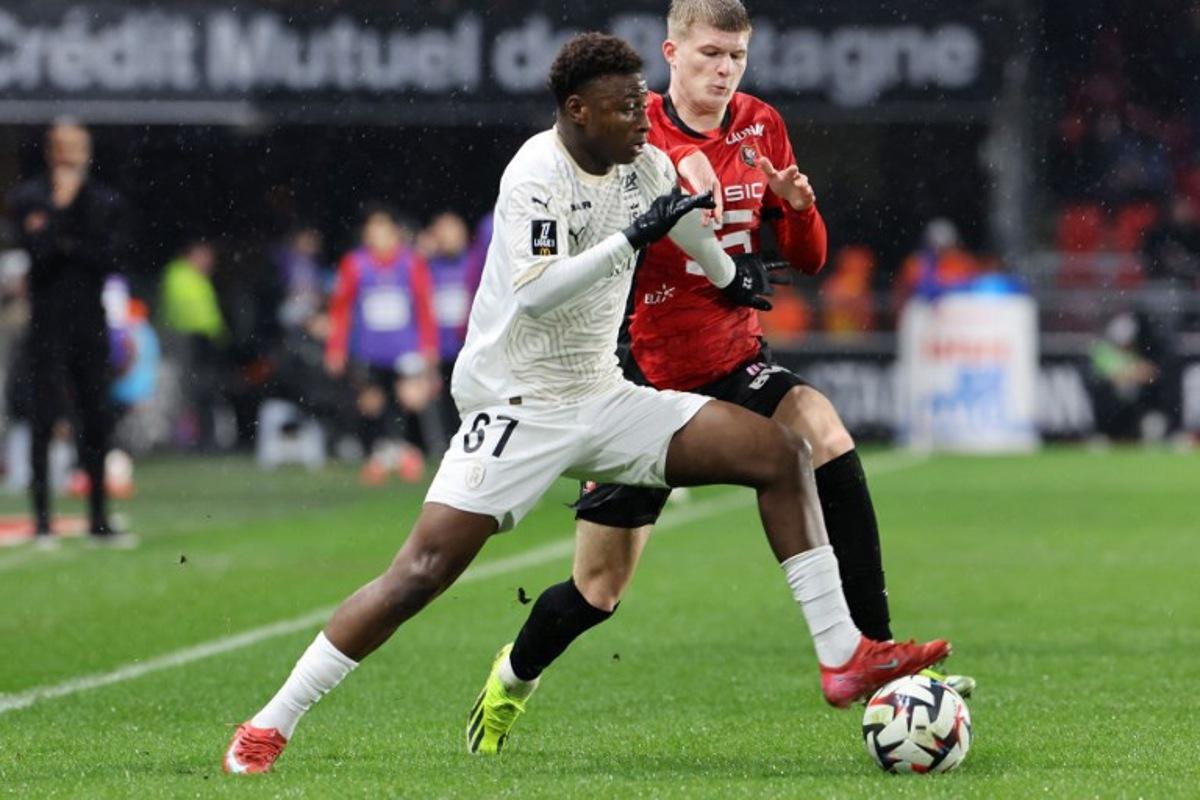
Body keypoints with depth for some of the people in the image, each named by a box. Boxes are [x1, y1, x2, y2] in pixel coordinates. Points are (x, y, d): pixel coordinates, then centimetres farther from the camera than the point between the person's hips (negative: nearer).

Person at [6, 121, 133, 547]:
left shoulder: (107, 201, 11)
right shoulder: (30, 197, 1)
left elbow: (115, 256, -1)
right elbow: (39, 249, -13)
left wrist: (68, 245, -10)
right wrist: (61, 205, -13)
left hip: (91, 324, 3)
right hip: (49, 324, -3)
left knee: (98, 420, 4)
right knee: (45, 419, -6)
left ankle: (99, 519, 10)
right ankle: (42, 520, -5)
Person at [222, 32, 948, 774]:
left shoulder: (644, 163, 4)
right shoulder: (538, 174, -18)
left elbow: (681, 212, 30)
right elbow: (534, 292, -33)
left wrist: (729, 274, 46)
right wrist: (634, 239, -36)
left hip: (604, 399, 7)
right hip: (518, 407, -7)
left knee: (782, 454, -2)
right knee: (423, 570, -17)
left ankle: (843, 656, 1)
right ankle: (270, 725, -8)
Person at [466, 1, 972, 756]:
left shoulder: (760, 127, 2)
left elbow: (809, 258, 7)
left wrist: (799, 206, -16)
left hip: (737, 362, 3)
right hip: (646, 375, -3)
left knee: (827, 438, -29)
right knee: (599, 589, 1)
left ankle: (874, 650, -24)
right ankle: (514, 677, 34)